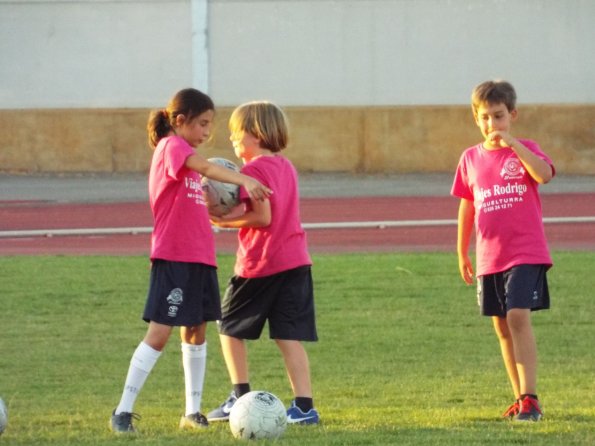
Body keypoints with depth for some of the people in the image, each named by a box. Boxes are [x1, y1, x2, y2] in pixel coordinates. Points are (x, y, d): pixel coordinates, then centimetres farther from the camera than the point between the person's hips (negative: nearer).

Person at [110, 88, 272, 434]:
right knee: (160, 333, -11)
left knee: (196, 330, 12)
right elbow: (205, 168, -29)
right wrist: (244, 180, -41)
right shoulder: (171, 146, -10)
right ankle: (123, 411, -8)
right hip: (173, 256, -9)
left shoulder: (186, 153, 17)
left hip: (200, 256, 9)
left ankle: (193, 412, 19)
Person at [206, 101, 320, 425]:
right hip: (295, 260, 7)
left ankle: (241, 397, 9)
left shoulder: (253, 170, -12)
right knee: (289, 337, 4)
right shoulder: (285, 166, 14)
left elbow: (263, 217, -18)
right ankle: (304, 405, -4)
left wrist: (226, 222, -9)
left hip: (261, 263, -7)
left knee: (230, 327, 10)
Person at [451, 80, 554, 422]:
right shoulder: (471, 159, 9)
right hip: (489, 258, 5)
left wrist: (512, 144, -28)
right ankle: (521, 398, 19)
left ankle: (530, 398, -18)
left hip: (526, 252, -5)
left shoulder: (525, 150, -2)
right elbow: (467, 207, 17)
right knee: (502, 327, 9)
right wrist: (462, 253, 19)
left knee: (518, 317, -18)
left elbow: (545, 174, -24)